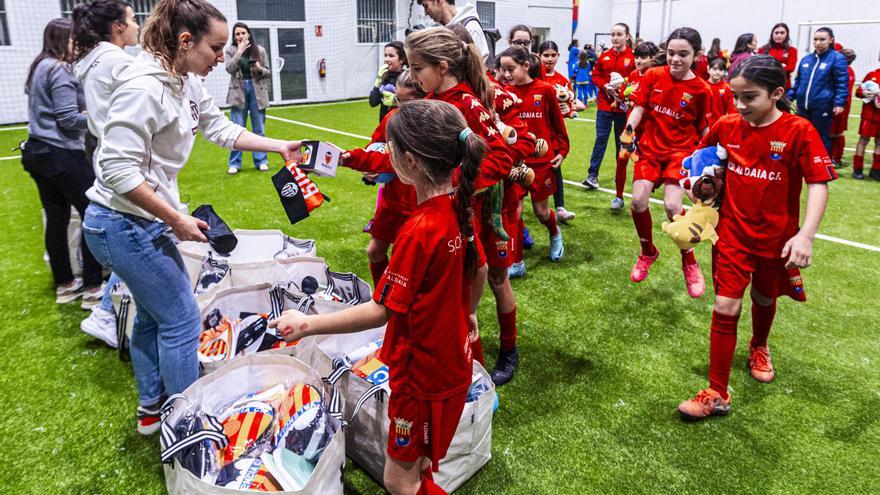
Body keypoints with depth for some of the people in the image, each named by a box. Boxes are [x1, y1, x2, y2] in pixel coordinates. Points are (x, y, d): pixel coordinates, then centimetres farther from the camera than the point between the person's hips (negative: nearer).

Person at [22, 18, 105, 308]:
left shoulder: (39, 67, 16)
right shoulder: (59, 70, -13)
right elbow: (68, 119, -18)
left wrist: (88, 112, 10)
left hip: (38, 152, 10)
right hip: (62, 155, -10)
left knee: (56, 219, 12)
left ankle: (64, 285, 21)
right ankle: (92, 289, -4)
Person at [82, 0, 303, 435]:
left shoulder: (187, 83, 3)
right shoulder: (144, 87, -24)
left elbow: (220, 129, 14)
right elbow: (118, 169, -27)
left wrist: (280, 147, 7)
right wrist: (176, 220, -23)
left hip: (142, 220, 10)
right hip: (125, 225, -10)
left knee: (153, 315, 21)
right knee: (181, 319, 1)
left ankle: (152, 408, 39)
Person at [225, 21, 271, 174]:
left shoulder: (260, 50, 4)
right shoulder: (230, 50, 3)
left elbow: (269, 73, 7)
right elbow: (229, 69, -12)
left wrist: (260, 69, -14)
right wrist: (240, 51, -14)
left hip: (256, 91, 1)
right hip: (239, 91, -1)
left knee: (259, 129, 6)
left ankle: (261, 161, 14)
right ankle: (235, 163, 7)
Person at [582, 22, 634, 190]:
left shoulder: (634, 57, -5)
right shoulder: (604, 56, 6)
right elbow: (595, 75, 8)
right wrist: (605, 86, -9)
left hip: (623, 106, -2)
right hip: (604, 104, 2)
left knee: (622, 141, 11)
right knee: (600, 139, -1)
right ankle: (593, 175, 0)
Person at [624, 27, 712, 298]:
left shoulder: (701, 89, -7)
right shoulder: (653, 76, -3)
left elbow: (703, 128, 1)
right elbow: (639, 108, -4)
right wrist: (628, 130, -22)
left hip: (680, 150, -2)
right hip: (650, 147, 2)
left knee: (672, 205, -20)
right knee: (638, 200, -14)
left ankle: (689, 262, 7)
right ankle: (648, 251, 17)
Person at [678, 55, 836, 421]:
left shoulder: (799, 131, -16)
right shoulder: (726, 126, -6)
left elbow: (819, 184, -19)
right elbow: (704, 153, 16)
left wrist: (806, 234, -30)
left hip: (776, 237, -1)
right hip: (733, 233, 1)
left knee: (765, 299, 21)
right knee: (725, 307, -5)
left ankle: (759, 348, 55)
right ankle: (717, 395, 4)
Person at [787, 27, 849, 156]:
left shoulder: (837, 58, -6)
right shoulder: (806, 59, 11)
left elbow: (842, 83, -8)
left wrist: (839, 103, -17)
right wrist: (789, 97, 13)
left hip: (823, 107, -5)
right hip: (803, 106, 5)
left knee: (822, 138, 4)